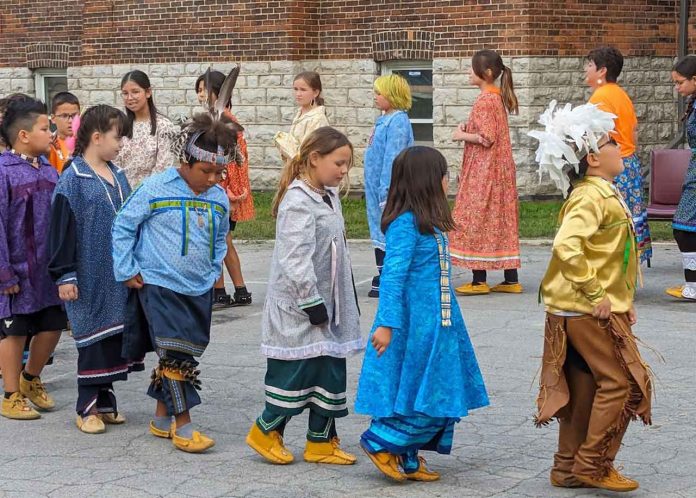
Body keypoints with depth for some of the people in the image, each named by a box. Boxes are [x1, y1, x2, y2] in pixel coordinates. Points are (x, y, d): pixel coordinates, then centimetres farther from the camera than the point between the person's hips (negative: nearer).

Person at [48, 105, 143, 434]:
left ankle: (105, 402, 22)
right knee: (93, 340, -1)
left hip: (119, 277, 7)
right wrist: (64, 275, -15)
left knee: (115, 337, 11)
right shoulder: (73, 179, -11)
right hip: (90, 277, -7)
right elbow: (62, 229, -12)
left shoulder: (118, 176, 11)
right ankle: (88, 409, 9)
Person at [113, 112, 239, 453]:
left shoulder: (219, 199, 4)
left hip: (200, 289, 6)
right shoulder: (155, 189, -12)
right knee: (175, 353, -10)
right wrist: (127, 271, -5)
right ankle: (182, 424, -2)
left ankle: (162, 417, 25)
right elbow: (123, 226, -4)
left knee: (181, 354, 12)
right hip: (159, 285, -6)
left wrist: (213, 271, 12)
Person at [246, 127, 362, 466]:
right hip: (299, 306, -9)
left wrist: (347, 301, 21)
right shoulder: (298, 203, -18)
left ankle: (321, 441, 18)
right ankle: (266, 431, 16)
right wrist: (312, 302, -22)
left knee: (330, 371, 10)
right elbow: (295, 259, -23)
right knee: (298, 371, -2)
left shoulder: (329, 197, 11)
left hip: (328, 303, 9)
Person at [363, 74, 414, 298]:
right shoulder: (384, 120, 13)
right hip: (376, 187, 10)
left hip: (389, 189, -10)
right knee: (380, 231, 15)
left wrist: (386, 191, -23)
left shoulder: (398, 122, -17)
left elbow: (392, 159, -21)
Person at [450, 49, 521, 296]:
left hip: (483, 171, -9)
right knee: (501, 220, 10)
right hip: (498, 169, 9)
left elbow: (486, 138, -22)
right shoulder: (498, 97, 12)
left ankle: (479, 281, -1)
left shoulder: (484, 100, -17)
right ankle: (511, 279, 11)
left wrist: (462, 135, -8)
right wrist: (468, 128, 9)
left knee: (477, 220, -3)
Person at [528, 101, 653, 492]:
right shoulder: (592, 197, -18)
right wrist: (595, 295, -26)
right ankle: (593, 466, 3)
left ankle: (568, 469, 22)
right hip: (589, 311, -10)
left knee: (585, 387, 14)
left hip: (593, 308, 10)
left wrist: (623, 300, 17)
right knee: (619, 382, -4)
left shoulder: (605, 194, 14)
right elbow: (566, 246, -32)